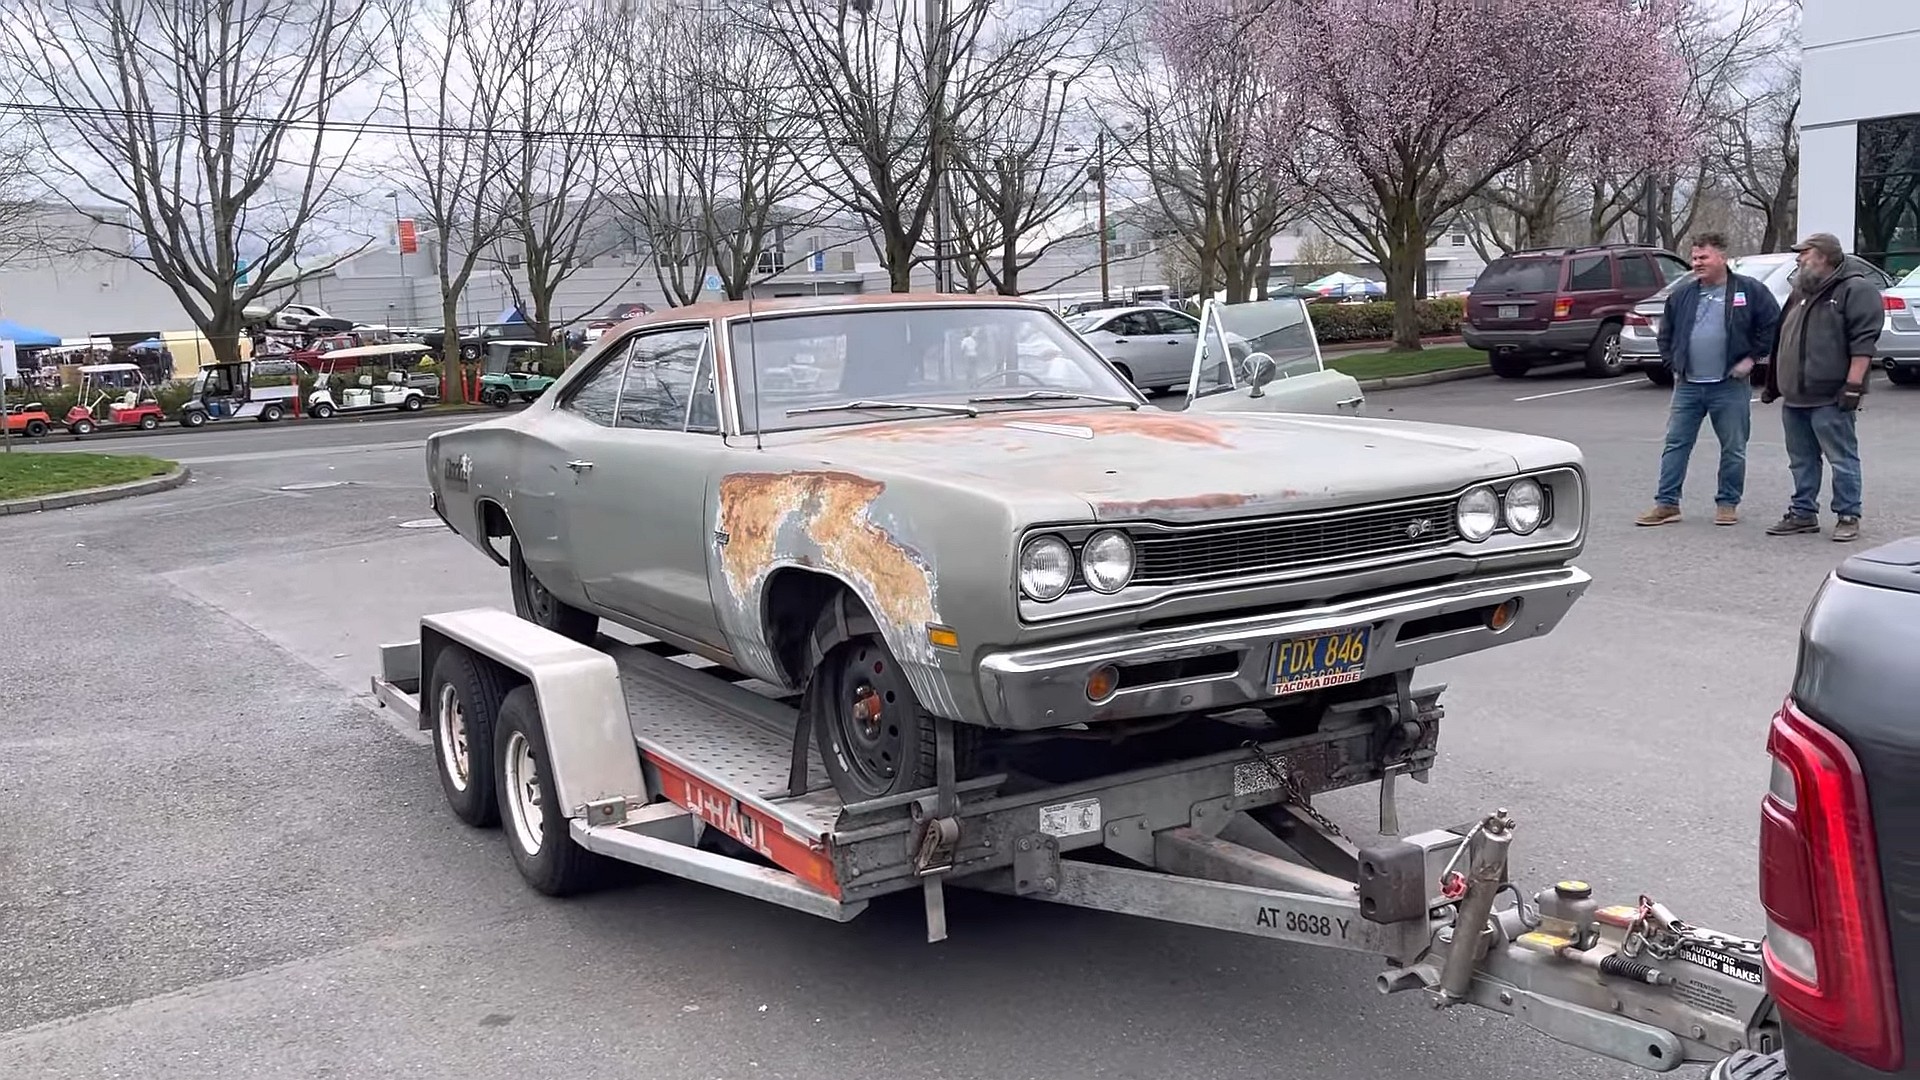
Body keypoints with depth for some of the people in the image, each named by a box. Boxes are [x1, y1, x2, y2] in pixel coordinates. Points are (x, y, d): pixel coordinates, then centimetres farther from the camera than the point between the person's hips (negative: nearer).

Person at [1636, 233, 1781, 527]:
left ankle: (1728, 503, 17)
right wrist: (1673, 365, 9)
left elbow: (1772, 324, -1)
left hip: (1730, 386, -3)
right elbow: (1666, 334, 17)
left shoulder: (1749, 290, -3)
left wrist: (1752, 357, -4)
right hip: (1687, 386, 3)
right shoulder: (1681, 294, 8)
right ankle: (1666, 503, 5)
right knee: (1675, 444, 1)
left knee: (1733, 448, 6)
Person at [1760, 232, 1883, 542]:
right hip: (1794, 397, 8)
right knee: (1801, 460, 12)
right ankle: (1803, 513, 19)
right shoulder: (1801, 292, 20)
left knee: (1842, 459, -2)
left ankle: (1848, 516, 3)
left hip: (1830, 398, -8)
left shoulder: (1856, 290, -7)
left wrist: (1853, 384, -21)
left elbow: (1863, 341, -15)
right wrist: (1773, 383, 22)